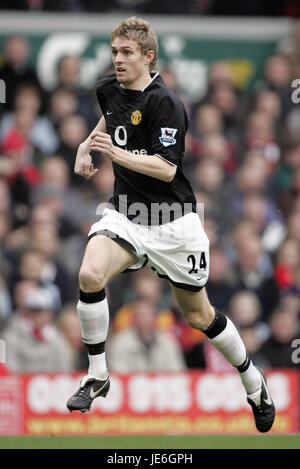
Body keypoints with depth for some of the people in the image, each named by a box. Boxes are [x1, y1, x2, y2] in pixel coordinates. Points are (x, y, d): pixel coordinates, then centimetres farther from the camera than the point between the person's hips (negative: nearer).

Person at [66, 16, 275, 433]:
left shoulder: (165, 104, -20)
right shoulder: (109, 89, 2)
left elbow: (166, 168, -27)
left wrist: (118, 153, -37)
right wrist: (87, 145, 16)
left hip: (172, 222, -5)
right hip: (125, 213, 5)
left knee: (198, 316, 8)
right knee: (90, 274, -25)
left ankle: (253, 383, 33)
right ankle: (97, 376, -11)